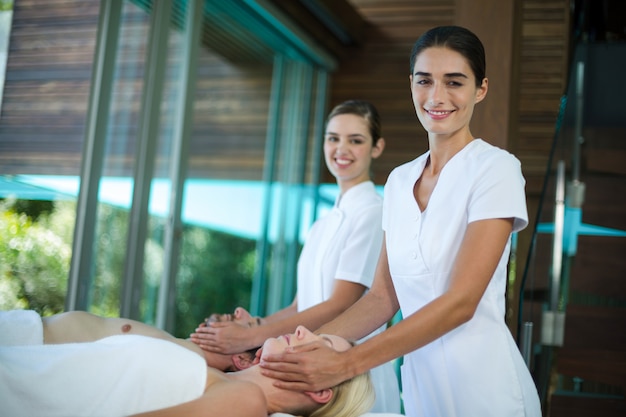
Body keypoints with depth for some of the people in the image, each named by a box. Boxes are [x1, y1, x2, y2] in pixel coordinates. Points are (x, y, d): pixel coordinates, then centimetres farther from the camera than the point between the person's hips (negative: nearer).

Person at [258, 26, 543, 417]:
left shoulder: (496, 168, -10)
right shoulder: (399, 180, 7)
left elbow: (461, 301, -18)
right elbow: (384, 296, 5)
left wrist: (346, 364, -23)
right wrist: (304, 347, -9)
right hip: (419, 383, 5)